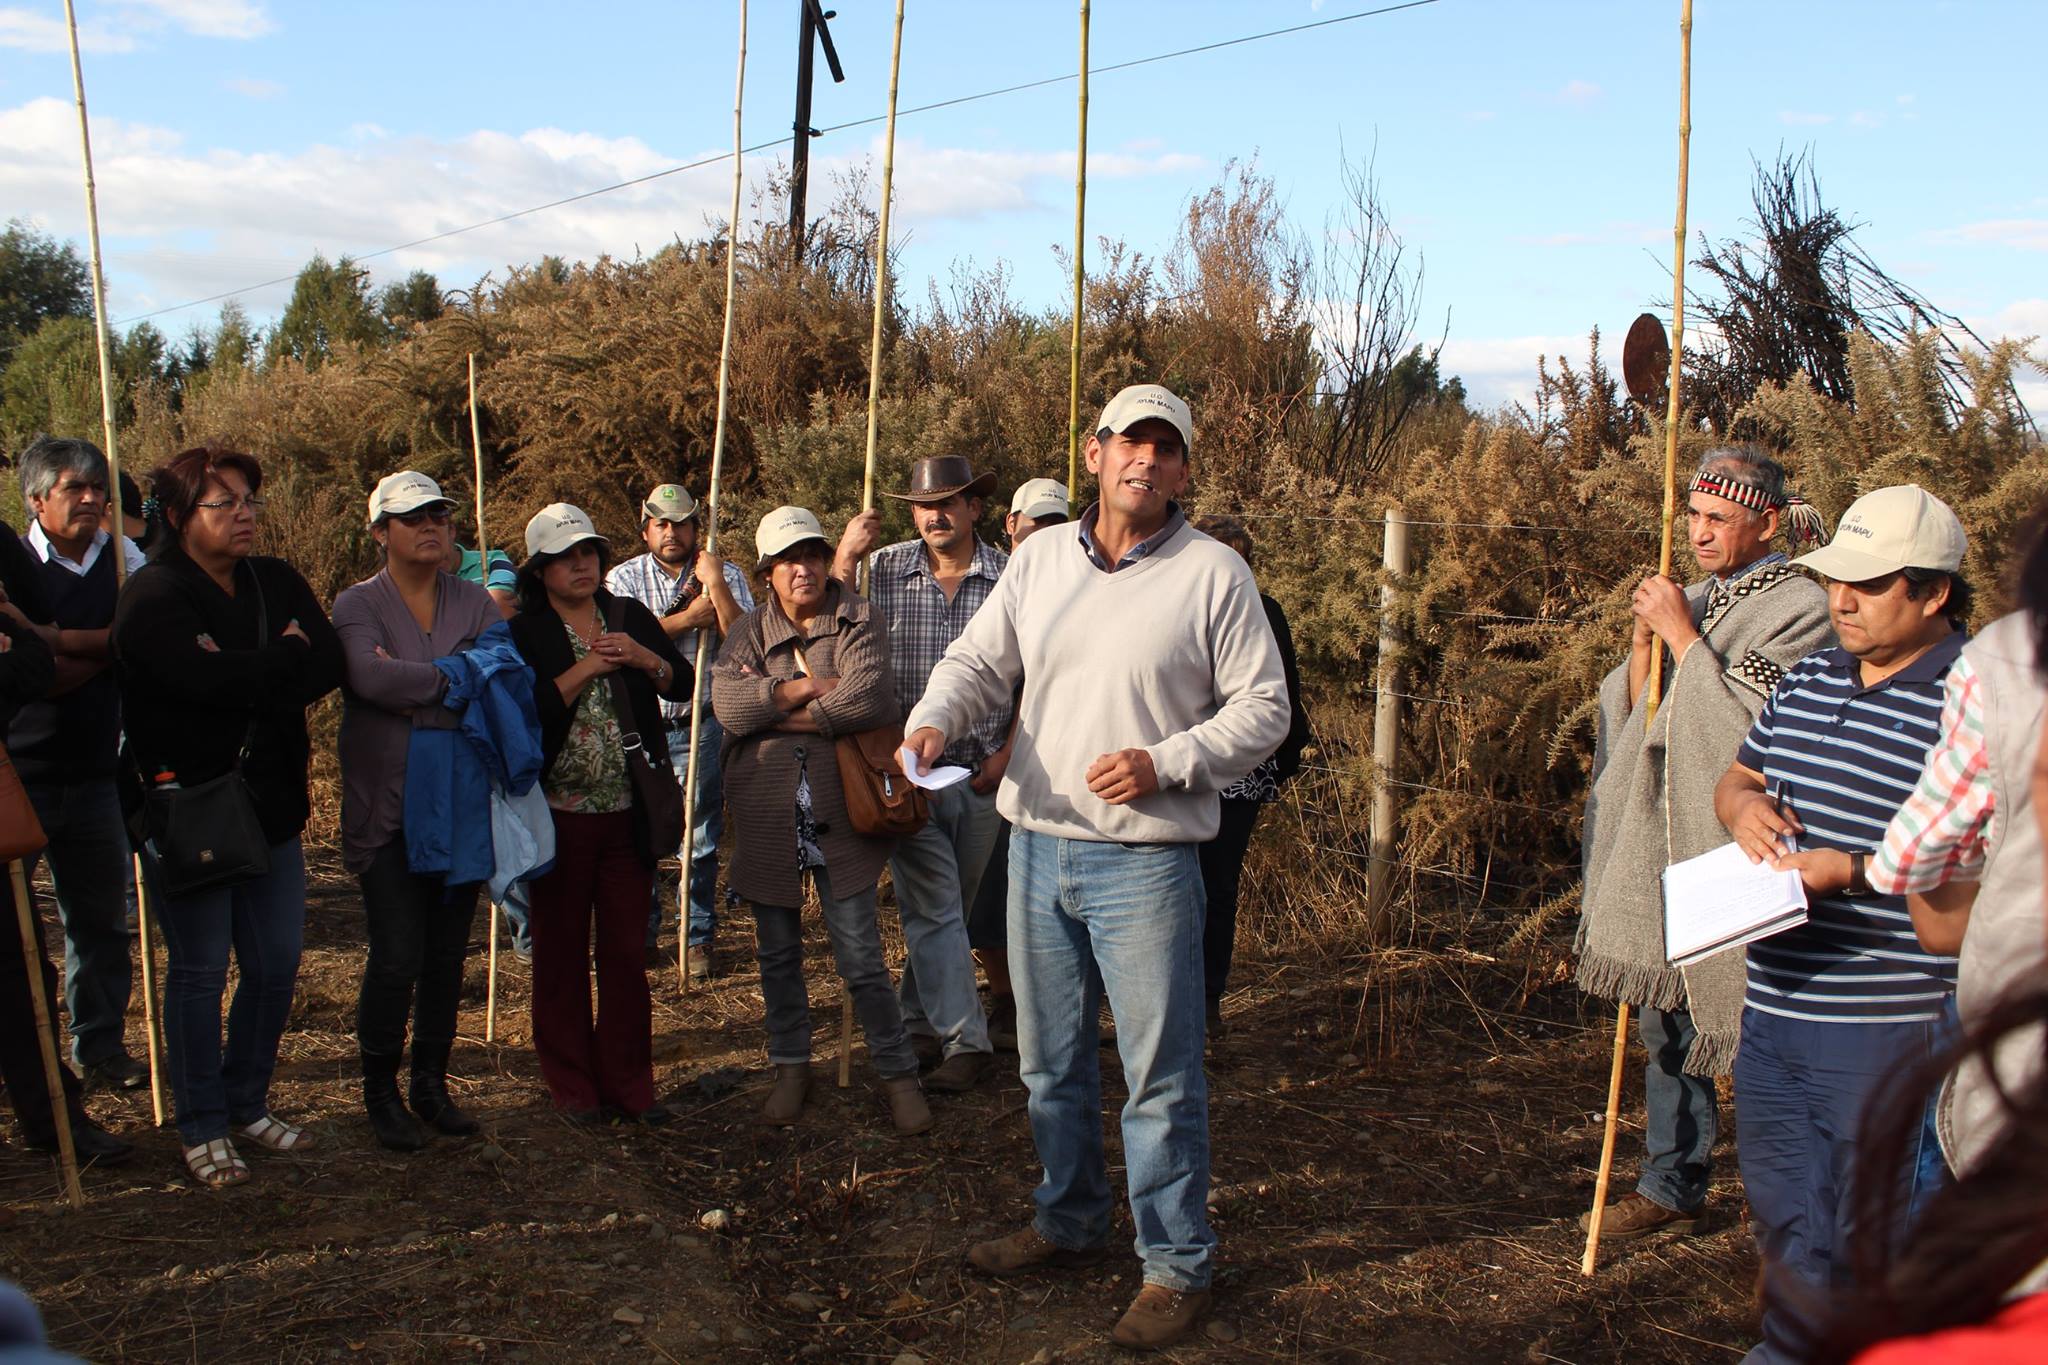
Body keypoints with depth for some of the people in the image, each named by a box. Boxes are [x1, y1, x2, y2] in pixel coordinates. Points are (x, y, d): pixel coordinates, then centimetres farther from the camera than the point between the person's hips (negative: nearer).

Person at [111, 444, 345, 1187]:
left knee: (277, 965, 10)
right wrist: (285, 659, -11)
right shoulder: (153, 596, -10)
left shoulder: (278, 583, 8)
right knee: (200, 971, 3)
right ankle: (203, 1127, 17)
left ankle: (248, 1104, 28)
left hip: (271, 805, 6)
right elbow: (209, 680, -25)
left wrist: (245, 677, -18)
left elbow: (329, 665, -5)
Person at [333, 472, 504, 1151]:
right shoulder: (357, 604, 0)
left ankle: (432, 1083, 22)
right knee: (396, 958, -6)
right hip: (388, 810, -3)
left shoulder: (475, 602, 10)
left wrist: (411, 685, -13)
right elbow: (371, 676, -21)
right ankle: (380, 1091, 13)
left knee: (448, 955, 9)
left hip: (463, 805, 3)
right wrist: (456, 681, -13)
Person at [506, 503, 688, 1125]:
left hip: (628, 814, 3)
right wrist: (587, 667, -18)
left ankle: (629, 1082, 17)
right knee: (561, 953, 7)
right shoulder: (524, 634, -3)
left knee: (627, 952, 7)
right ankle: (572, 1085, 19)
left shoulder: (630, 617, 8)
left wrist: (642, 658, -14)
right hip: (559, 815, -3)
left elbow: (683, 682, 3)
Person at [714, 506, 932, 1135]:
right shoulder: (750, 631, 7)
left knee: (861, 954, -1)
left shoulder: (859, 619, -1)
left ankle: (898, 1071, 13)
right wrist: (806, 688, -15)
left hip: (838, 812, -3)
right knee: (778, 952, 15)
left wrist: (777, 711, -13)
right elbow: (727, 704, -11)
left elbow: (869, 697, -19)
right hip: (765, 816, 3)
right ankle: (790, 1065, 31)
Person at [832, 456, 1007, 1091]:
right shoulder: (883, 570, 1)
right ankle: (965, 1040, 0)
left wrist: (1009, 754, -2)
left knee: (952, 906, 13)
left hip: (982, 772, 1)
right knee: (933, 907, -4)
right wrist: (844, 558, -11)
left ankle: (922, 1020, 28)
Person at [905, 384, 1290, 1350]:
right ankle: (1067, 1224, 36)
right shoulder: (1041, 558, 8)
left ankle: (1176, 1266, 18)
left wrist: (1165, 765, -17)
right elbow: (978, 660, 10)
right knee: (1051, 1060, 18)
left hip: (1144, 862, -5)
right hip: (1037, 848, 5)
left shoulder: (1213, 574, -5)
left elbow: (1263, 707, -5)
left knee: (1160, 1075, 2)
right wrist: (934, 720, -11)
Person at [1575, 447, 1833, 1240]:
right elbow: (1639, 717, 12)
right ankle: (1673, 1187, 26)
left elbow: (1751, 732, -18)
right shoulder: (1696, 602, 12)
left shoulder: (1800, 609, -9)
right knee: (1668, 1026, 13)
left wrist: (1682, 636, -14)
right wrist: (1644, 641, -4)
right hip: (1667, 842, 7)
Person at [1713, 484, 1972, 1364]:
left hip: (1889, 1027, -7)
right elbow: (1738, 777, 22)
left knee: (1869, 1238, 6)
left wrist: (1856, 872, -23)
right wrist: (1744, 805, -2)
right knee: (1782, 1214, 23)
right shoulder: (1807, 681, 10)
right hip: (1774, 1007, 8)